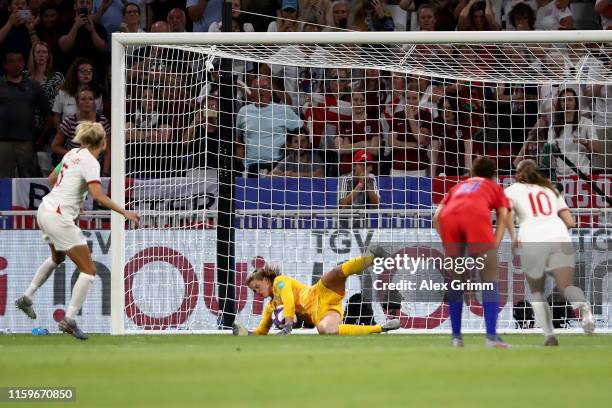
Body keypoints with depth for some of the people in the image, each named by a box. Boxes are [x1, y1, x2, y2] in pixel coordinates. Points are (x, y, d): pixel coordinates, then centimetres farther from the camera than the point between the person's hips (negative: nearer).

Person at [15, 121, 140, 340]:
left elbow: (52, 178, 21)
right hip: (59, 217, -9)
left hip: (46, 210, 9)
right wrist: (124, 212, -27)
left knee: (57, 257, 36)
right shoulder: (90, 162, -17)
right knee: (88, 270, -4)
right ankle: (69, 320, -8)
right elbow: (97, 195, -29)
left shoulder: (73, 154, 8)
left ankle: (27, 298, 40)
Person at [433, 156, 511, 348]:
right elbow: (503, 216, 14)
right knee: (489, 279, -4)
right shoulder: (494, 187, 33)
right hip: (476, 216, -3)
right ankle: (491, 336, -16)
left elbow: (437, 216, 26)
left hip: (448, 217, 3)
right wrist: (495, 244, 6)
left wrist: (447, 242, 26)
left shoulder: (458, 186, 40)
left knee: (455, 281, 15)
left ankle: (456, 336, 14)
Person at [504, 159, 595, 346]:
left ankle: (549, 335, 1)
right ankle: (582, 305, -45)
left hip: (533, 241, -2)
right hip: (560, 238, 2)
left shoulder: (514, 189, 18)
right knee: (567, 287, -10)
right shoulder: (551, 190, 28)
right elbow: (570, 222, 23)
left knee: (536, 292, 18)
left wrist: (512, 236, 0)